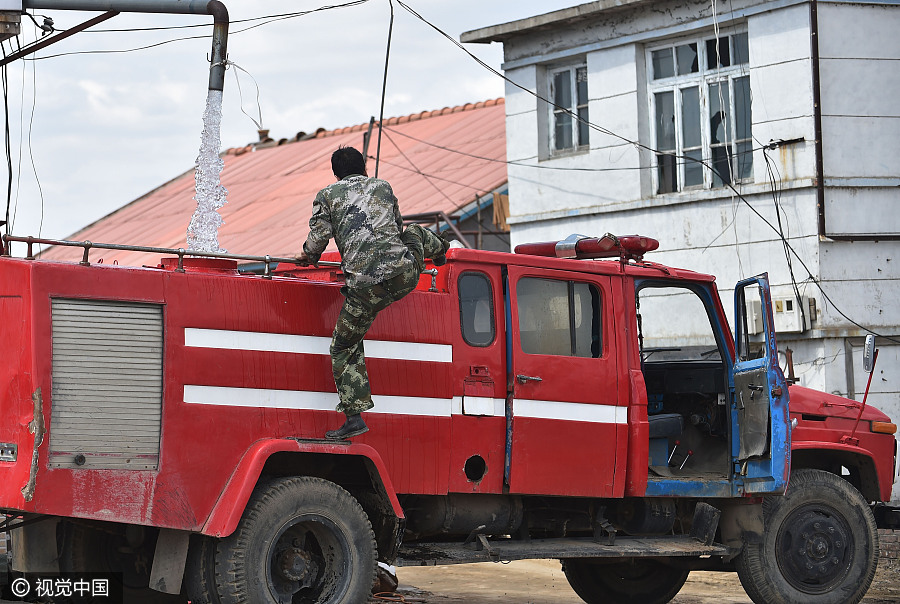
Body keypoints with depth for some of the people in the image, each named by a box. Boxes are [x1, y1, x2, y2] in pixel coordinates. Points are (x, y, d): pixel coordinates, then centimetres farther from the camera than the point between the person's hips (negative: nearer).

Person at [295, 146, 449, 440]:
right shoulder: (383, 187, 20)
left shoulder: (327, 196, 10)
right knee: (413, 233, 36)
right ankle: (439, 250, 69)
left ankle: (354, 417, 4)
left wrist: (308, 257, 22)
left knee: (344, 348, 13)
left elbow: (318, 238, 0)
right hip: (405, 275, 3)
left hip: (366, 287, -3)